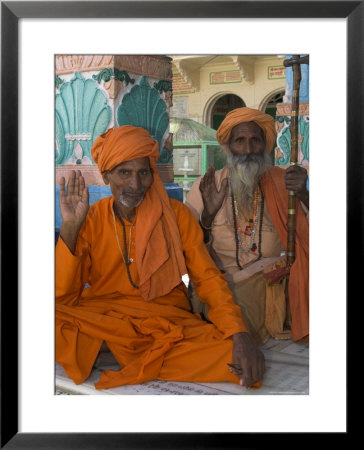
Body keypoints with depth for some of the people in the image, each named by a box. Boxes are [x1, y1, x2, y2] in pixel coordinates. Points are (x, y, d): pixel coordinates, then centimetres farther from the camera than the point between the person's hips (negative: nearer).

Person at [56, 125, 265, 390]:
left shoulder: (176, 215, 2)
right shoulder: (90, 220, 2)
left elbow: (208, 278, -2)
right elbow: (62, 296, -5)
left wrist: (240, 335, -19)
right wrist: (70, 228, -17)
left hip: (167, 320, 1)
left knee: (237, 359, -28)